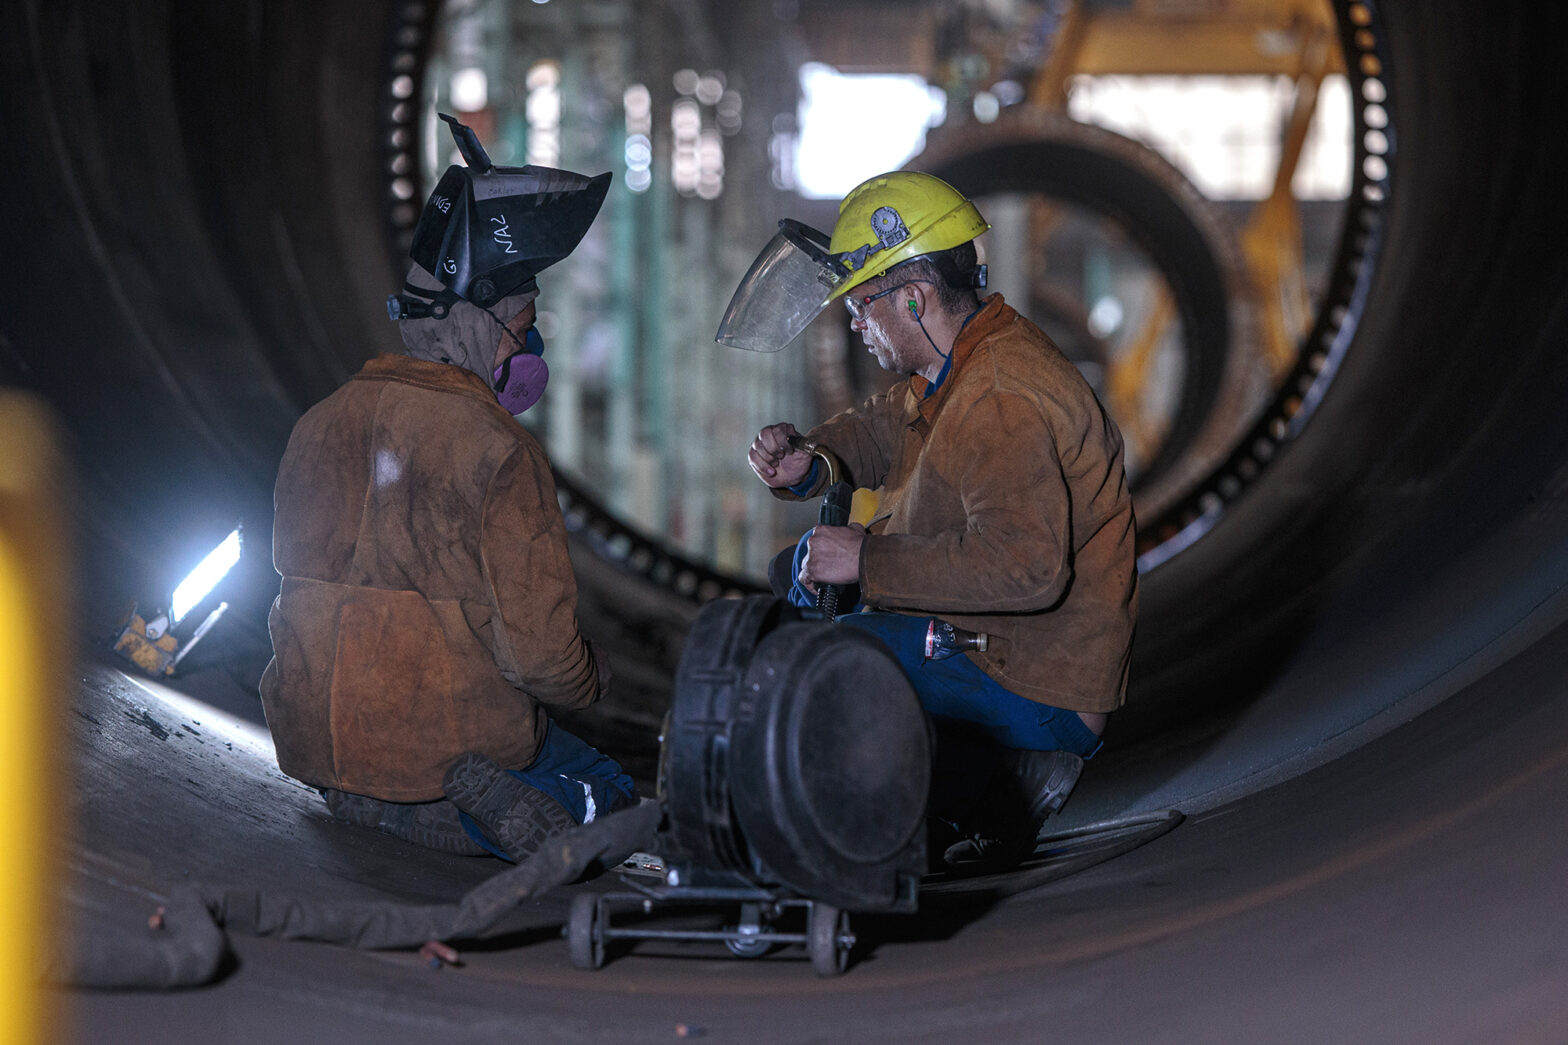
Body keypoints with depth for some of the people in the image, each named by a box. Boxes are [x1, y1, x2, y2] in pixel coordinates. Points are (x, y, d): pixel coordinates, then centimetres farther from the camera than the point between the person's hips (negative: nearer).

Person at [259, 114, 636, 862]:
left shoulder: (321, 423, 4)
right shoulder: (497, 451, -17)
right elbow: (537, 650, -16)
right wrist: (591, 678, 6)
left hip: (312, 740, 7)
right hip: (453, 738, -6)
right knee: (607, 792, 19)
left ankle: (370, 802, 2)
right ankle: (487, 804, -12)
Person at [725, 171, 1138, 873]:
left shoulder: (1004, 403, -25)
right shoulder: (957, 370, 7)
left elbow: (1024, 567, -36)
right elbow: (877, 432, 24)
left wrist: (869, 560, -29)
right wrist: (804, 462, 1)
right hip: (982, 640, 10)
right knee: (805, 569, 19)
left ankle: (983, 784, -3)